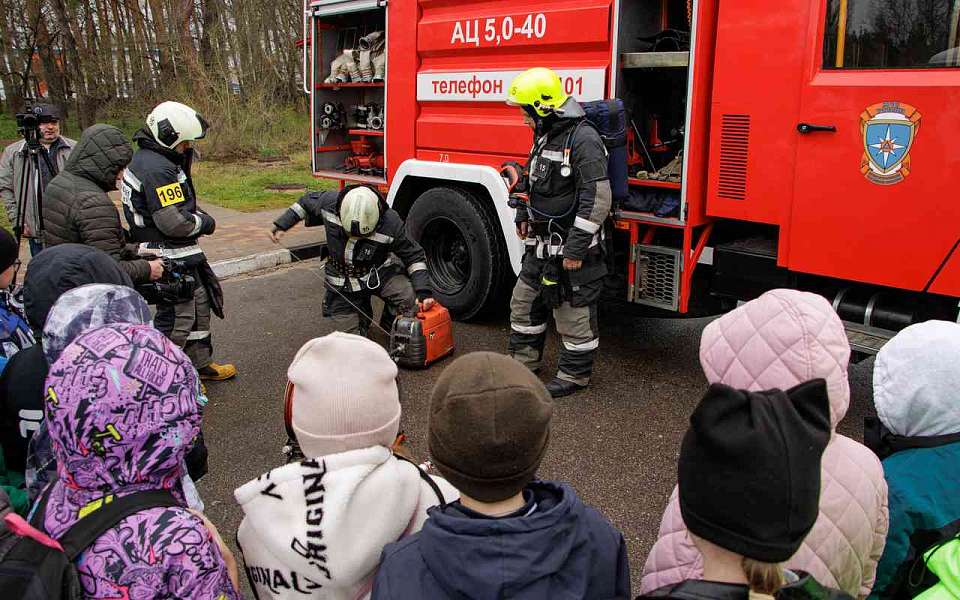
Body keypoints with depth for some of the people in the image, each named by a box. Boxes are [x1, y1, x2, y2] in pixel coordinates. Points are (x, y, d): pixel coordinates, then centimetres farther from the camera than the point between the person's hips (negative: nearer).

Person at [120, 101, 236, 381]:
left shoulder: (144, 159, 12)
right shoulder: (158, 169, -22)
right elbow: (174, 222, -25)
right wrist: (205, 222, -9)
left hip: (179, 255, 11)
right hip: (172, 260, -11)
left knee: (199, 304, 21)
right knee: (177, 317, -1)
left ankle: (201, 363, 35)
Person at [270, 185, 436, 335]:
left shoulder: (391, 223, -26)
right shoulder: (329, 202, -20)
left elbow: (414, 256, -15)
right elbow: (307, 202, 4)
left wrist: (424, 291, -27)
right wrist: (281, 224, 5)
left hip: (380, 273, -2)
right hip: (342, 284, 2)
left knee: (411, 299, -30)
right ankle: (362, 310, 32)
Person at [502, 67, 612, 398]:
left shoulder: (583, 139, -21)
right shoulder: (545, 135, 10)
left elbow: (597, 198, -24)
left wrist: (576, 248, -24)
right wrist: (524, 215, 22)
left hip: (570, 246, -10)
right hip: (542, 243, 10)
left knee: (574, 312, 3)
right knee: (525, 299, 18)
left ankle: (574, 374, 19)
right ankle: (524, 359, 35)